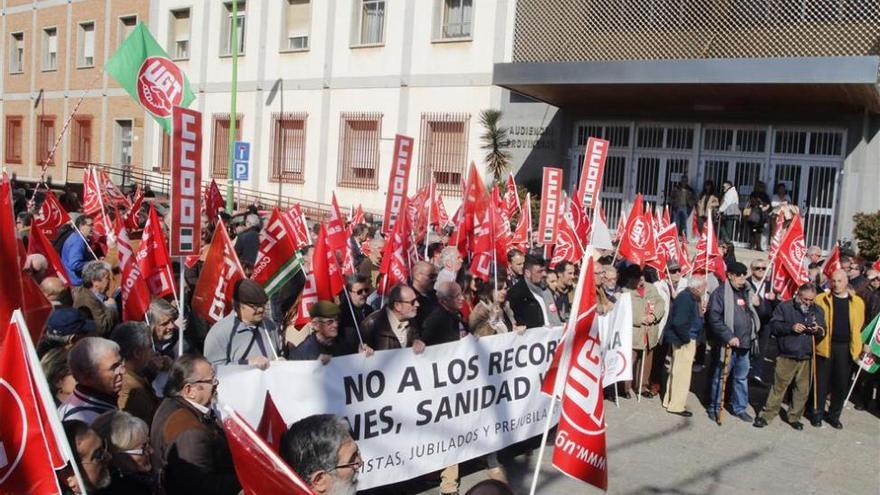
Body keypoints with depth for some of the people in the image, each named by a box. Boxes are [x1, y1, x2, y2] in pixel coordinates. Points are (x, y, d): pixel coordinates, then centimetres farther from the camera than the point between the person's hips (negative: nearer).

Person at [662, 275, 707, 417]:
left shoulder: (691, 298, 7)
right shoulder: (685, 299, -22)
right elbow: (679, 323, -28)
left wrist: (700, 313, 0)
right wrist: (687, 338, -17)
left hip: (686, 340, 10)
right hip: (684, 341, -10)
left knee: (676, 372, 19)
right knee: (682, 373, -1)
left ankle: (669, 401, 31)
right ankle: (676, 406, 9)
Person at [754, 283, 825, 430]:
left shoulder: (818, 311, 9)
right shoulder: (785, 306, -3)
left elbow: (823, 333, 13)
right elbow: (774, 325, -7)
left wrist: (818, 331, -11)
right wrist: (791, 327, -22)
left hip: (807, 358, 3)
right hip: (786, 356, -3)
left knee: (802, 389, 8)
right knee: (779, 387, 2)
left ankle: (794, 417, 23)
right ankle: (766, 415, 10)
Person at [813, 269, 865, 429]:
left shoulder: (857, 302, 6)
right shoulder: (821, 299, 0)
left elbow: (859, 326, 13)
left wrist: (856, 347, 10)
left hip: (846, 348, 2)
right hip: (825, 345, -2)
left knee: (842, 384, 8)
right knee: (822, 382, 4)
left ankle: (834, 415, 23)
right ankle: (818, 413, 17)